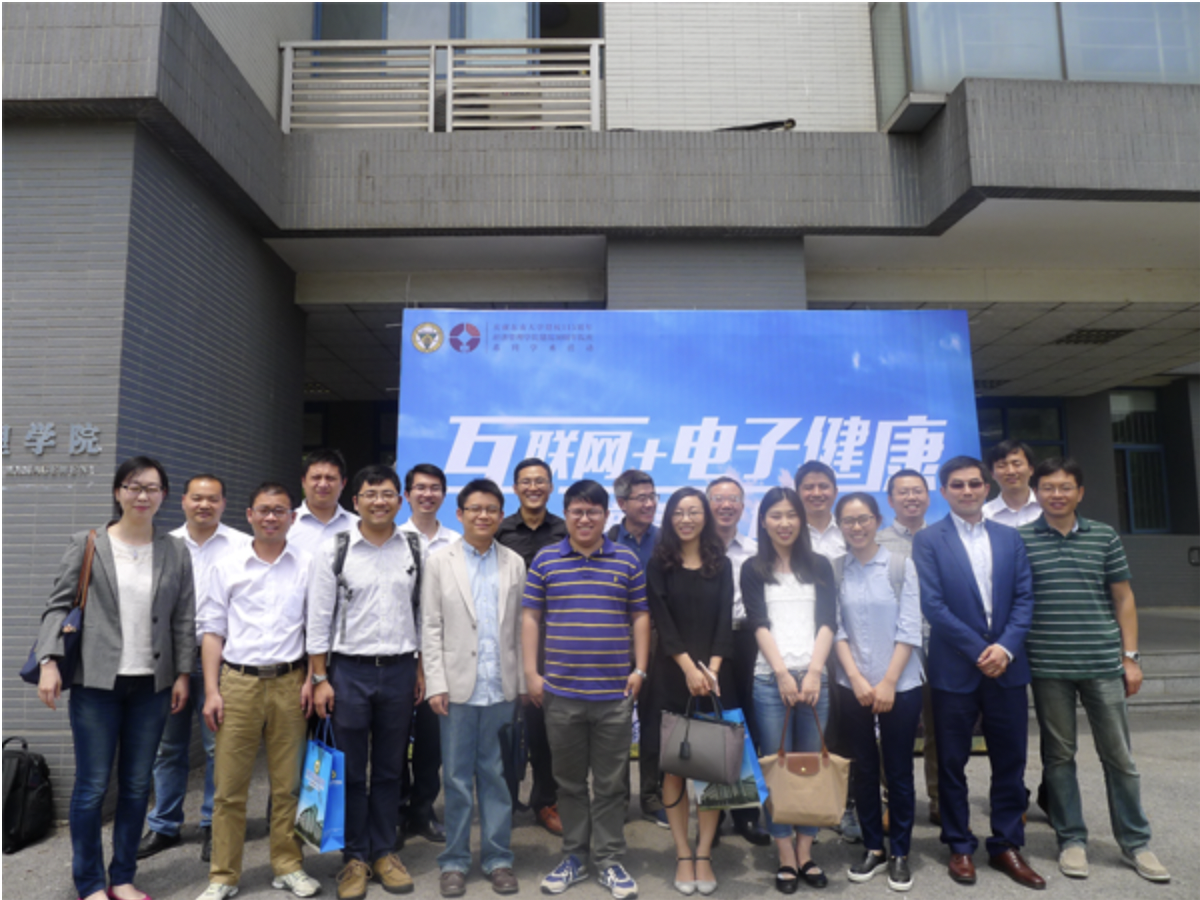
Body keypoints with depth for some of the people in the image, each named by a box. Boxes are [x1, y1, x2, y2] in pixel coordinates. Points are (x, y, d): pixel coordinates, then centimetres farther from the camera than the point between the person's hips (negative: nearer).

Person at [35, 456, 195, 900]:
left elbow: (184, 618, 6)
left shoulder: (176, 552, 5)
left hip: (152, 685, 3)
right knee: (92, 786, 4)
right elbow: (59, 605, -2)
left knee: (137, 785, 10)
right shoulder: (86, 544, -1)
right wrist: (49, 661, -14)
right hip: (96, 683, -2)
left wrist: (183, 673, 2)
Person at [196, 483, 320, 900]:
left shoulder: (306, 565, 4)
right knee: (229, 784, 4)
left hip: (289, 682, 0)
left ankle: (288, 866, 23)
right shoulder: (228, 565, 4)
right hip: (238, 681, 0)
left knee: (287, 783, 8)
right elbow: (213, 630, 5)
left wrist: (311, 680, -1)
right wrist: (211, 690, -1)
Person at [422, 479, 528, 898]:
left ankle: (498, 858, 22)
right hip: (458, 686, -1)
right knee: (457, 778, 8)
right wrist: (436, 684, -7)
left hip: (501, 688, 1)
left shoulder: (514, 563, 5)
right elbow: (431, 628, -2)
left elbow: (521, 627, 5)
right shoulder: (439, 562, 1)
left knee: (496, 776, 10)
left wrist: (523, 681, 2)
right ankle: (454, 861, 22)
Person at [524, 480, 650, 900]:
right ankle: (574, 856, 28)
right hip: (561, 692, 1)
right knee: (569, 781, 14)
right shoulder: (545, 560, 2)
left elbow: (640, 616, 6)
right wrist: (531, 672, -2)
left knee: (611, 782, 9)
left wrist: (640, 669, -1)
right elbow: (530, 617, 3)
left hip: (615, 692, 0)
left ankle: (610, 860, 23)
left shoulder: (627, 560, 3)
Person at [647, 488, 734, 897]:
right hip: (672, 677, -1)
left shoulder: (721, 565, 8)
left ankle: (704, 854, 14)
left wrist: (711, 668, -11)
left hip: (715, 676, 1)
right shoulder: (659, 564, 3)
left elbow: (725, 622, 1)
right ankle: (683, 854, 14)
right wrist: (689, 667, -14)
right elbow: (662, 621, -5)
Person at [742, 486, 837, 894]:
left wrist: (813, 672, -11)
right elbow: (758, 624, -3)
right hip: (770, 680, -1)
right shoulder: (753, 569, 6)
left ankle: (805, 853, 18)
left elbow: (827, 622, 1)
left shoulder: (820, 566, 10)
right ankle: (786, 857, 12)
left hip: (814, 677, 2)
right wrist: (784, 673, -13)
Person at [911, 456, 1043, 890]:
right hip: (954, 670, -3)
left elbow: (1024, 597, 3)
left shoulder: (1010, 538, 9)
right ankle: (960, 847, 23)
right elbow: (933, 605, -10)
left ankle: (1007, 846, 26)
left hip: (1007, 666, 3)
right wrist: (978, 651, -13)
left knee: (1010, 761, 10)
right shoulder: (928, 540, -3)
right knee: (952, 762, 8)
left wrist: (1006, 647, -11)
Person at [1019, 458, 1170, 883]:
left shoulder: (1104, 537, 5)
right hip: (1048, 667, -1)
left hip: (1103, 664, 1)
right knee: (1058, 754, 9)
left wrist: (1131, 656, 5)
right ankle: (1071, 840, 22)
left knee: (1119, 756, 10)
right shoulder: (1020, 540, -1)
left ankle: (1135, 843, 25)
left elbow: (1123, 598, 8)